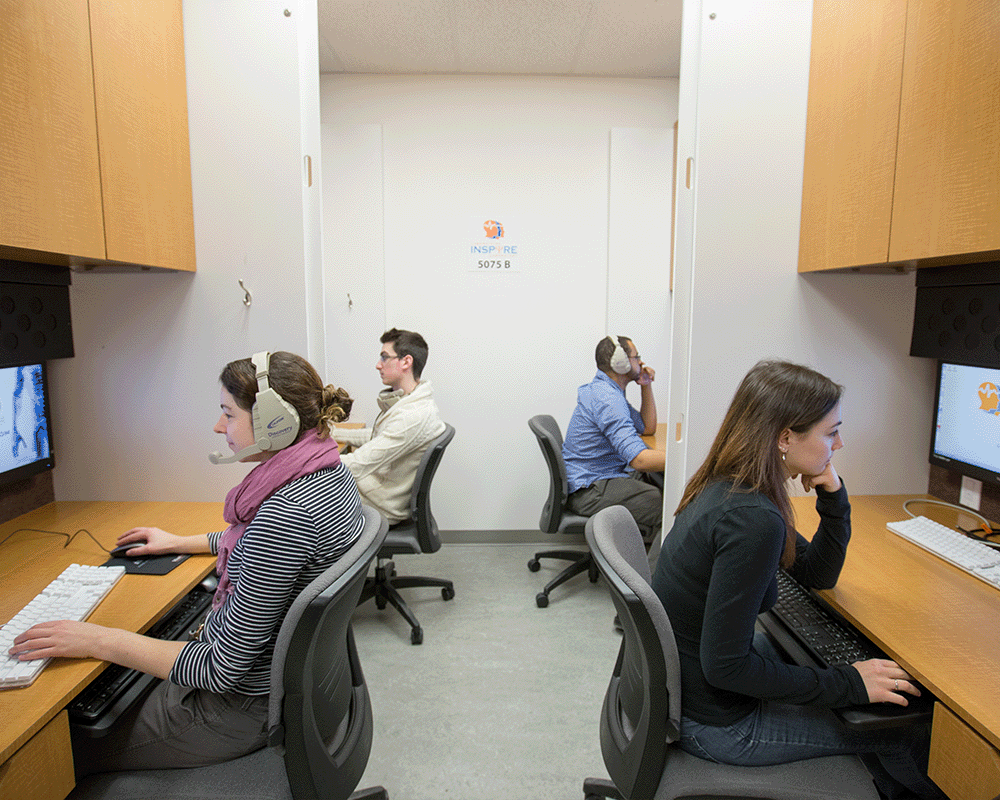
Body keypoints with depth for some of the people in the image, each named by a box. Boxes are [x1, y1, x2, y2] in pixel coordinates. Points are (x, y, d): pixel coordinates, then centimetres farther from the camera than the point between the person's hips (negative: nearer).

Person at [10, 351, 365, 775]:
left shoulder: (287, 510, -34)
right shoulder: (329, 471, -3)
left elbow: (223, 670, -27)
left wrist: (99, 641, -18)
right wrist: (180, 542, 22)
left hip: (245, 700, -9)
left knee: (75, 752, 10)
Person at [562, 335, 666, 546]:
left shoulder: (606, 391, 15)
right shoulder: (607, 399, -21)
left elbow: (647, 428, 21)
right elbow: (639, 459, -30)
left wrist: (646, 387, 11)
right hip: (590, 491, -11)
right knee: (665, 508, -21)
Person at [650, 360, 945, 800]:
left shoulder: (725, 485, -2)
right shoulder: (754, 520, -31)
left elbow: (817, 574, 9)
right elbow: (725, 666, -27)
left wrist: (832, 498, -6)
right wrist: (848, 684, -18)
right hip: (713, 722, -8)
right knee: (910, 734, 5)